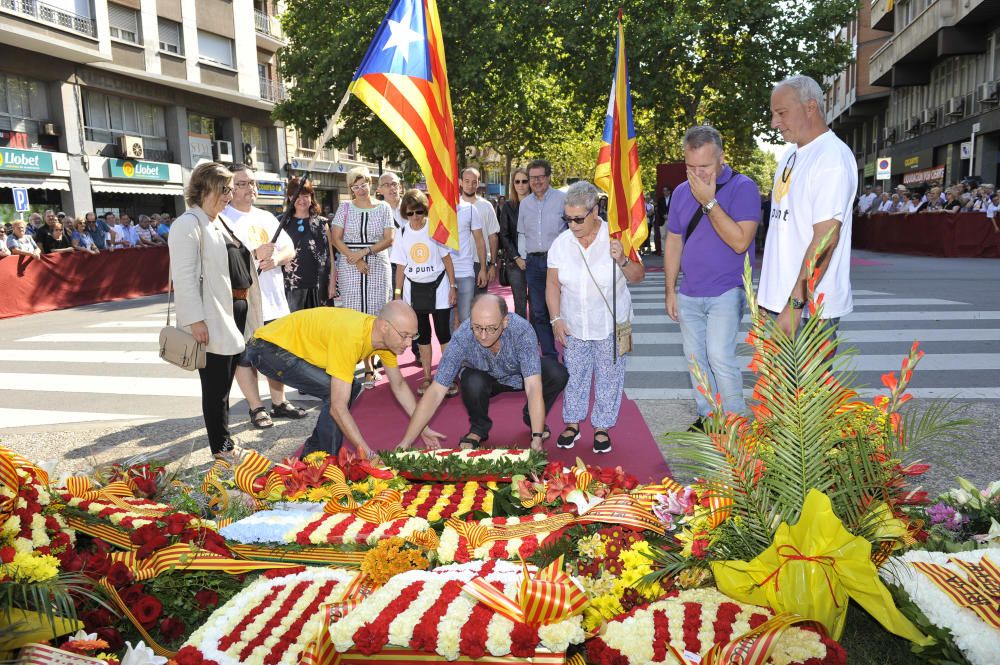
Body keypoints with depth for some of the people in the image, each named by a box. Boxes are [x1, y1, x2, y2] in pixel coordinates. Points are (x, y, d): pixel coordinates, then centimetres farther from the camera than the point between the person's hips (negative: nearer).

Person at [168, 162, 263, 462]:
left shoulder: (219, 222, 17)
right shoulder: (189, 224, -11)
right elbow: (185, 277, -18)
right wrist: (195, 320, -22)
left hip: (236, 311, 9)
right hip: (212, 318, -9)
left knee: (225, 382, 17)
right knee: (216, 386, 1)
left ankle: (223, 435, 29)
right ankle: (221, 446, 12)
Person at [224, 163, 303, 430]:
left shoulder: (266, 217, 15)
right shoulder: (223, 218, -7)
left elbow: (290, 249, 13)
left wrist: (276, 259, -8)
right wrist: (256, 254, -22)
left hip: (274, 300, 6)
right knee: (245, 357, 3)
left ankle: (279, 403, 27)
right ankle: (256, 408, 16)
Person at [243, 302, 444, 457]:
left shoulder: (386, 336, -8)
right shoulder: (350, 337, -34)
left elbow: (399, 386, 7)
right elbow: (338, 407, -33)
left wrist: (423, 428, 4)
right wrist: (367, 453, -30)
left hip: (296, 346, 9)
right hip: (268, 348, -9)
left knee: (349, 388, 9)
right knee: (336, 394, -22)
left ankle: (312, 453, 19)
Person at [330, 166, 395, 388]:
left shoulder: (383, 208, 8)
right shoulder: (345, 207, 7)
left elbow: (388, 239, 1)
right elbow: (335, 238, 2)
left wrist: (364, 252, -11)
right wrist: (355, 259, -9)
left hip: (378, 266, 0)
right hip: (349, 268, 0)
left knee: (375, 314, -3)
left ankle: (370, 362, 6)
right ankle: (368, 366, 1)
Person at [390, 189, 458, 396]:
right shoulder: (402, 233, 2)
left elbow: (447, 259, 0)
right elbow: (401, 266, 6)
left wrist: (453, 286, -4)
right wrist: (397, 293, 3)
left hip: (438, 286, -2)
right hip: (414, 289, 3)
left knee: (444, 333, -4)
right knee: (422, 334, 8)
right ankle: (427, 378, 17)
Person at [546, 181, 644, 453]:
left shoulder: (616, 238, -11)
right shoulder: (561, 243, -4)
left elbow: (637, 277, -8)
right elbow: (553, 284, 1)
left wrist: (622, 260, -28)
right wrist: (556, 319, -5)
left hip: (610, 324, -2)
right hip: (574, 325, 2)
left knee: (609, 377, 7)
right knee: (574, 375, 11)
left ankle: (602, 427, 23)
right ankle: (572, 424, 28)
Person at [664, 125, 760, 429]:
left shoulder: (743, 188, -10)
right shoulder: (682, 192, 7)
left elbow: (740, 241, -21)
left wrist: (709, 202, -21)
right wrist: (670, 290, 10)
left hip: (726, 292, -6)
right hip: (689, 295, 6)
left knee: (719, 356, -14)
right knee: (695, 358, 10)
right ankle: (706, 417, 23)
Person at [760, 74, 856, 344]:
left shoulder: (833, 157, -12)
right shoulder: (791, 155, 15)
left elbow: (825, 239, -19)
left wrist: (795, 304, -23)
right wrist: (766, 289, 13)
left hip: (810, 306, -8)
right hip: (778, 300, 8)